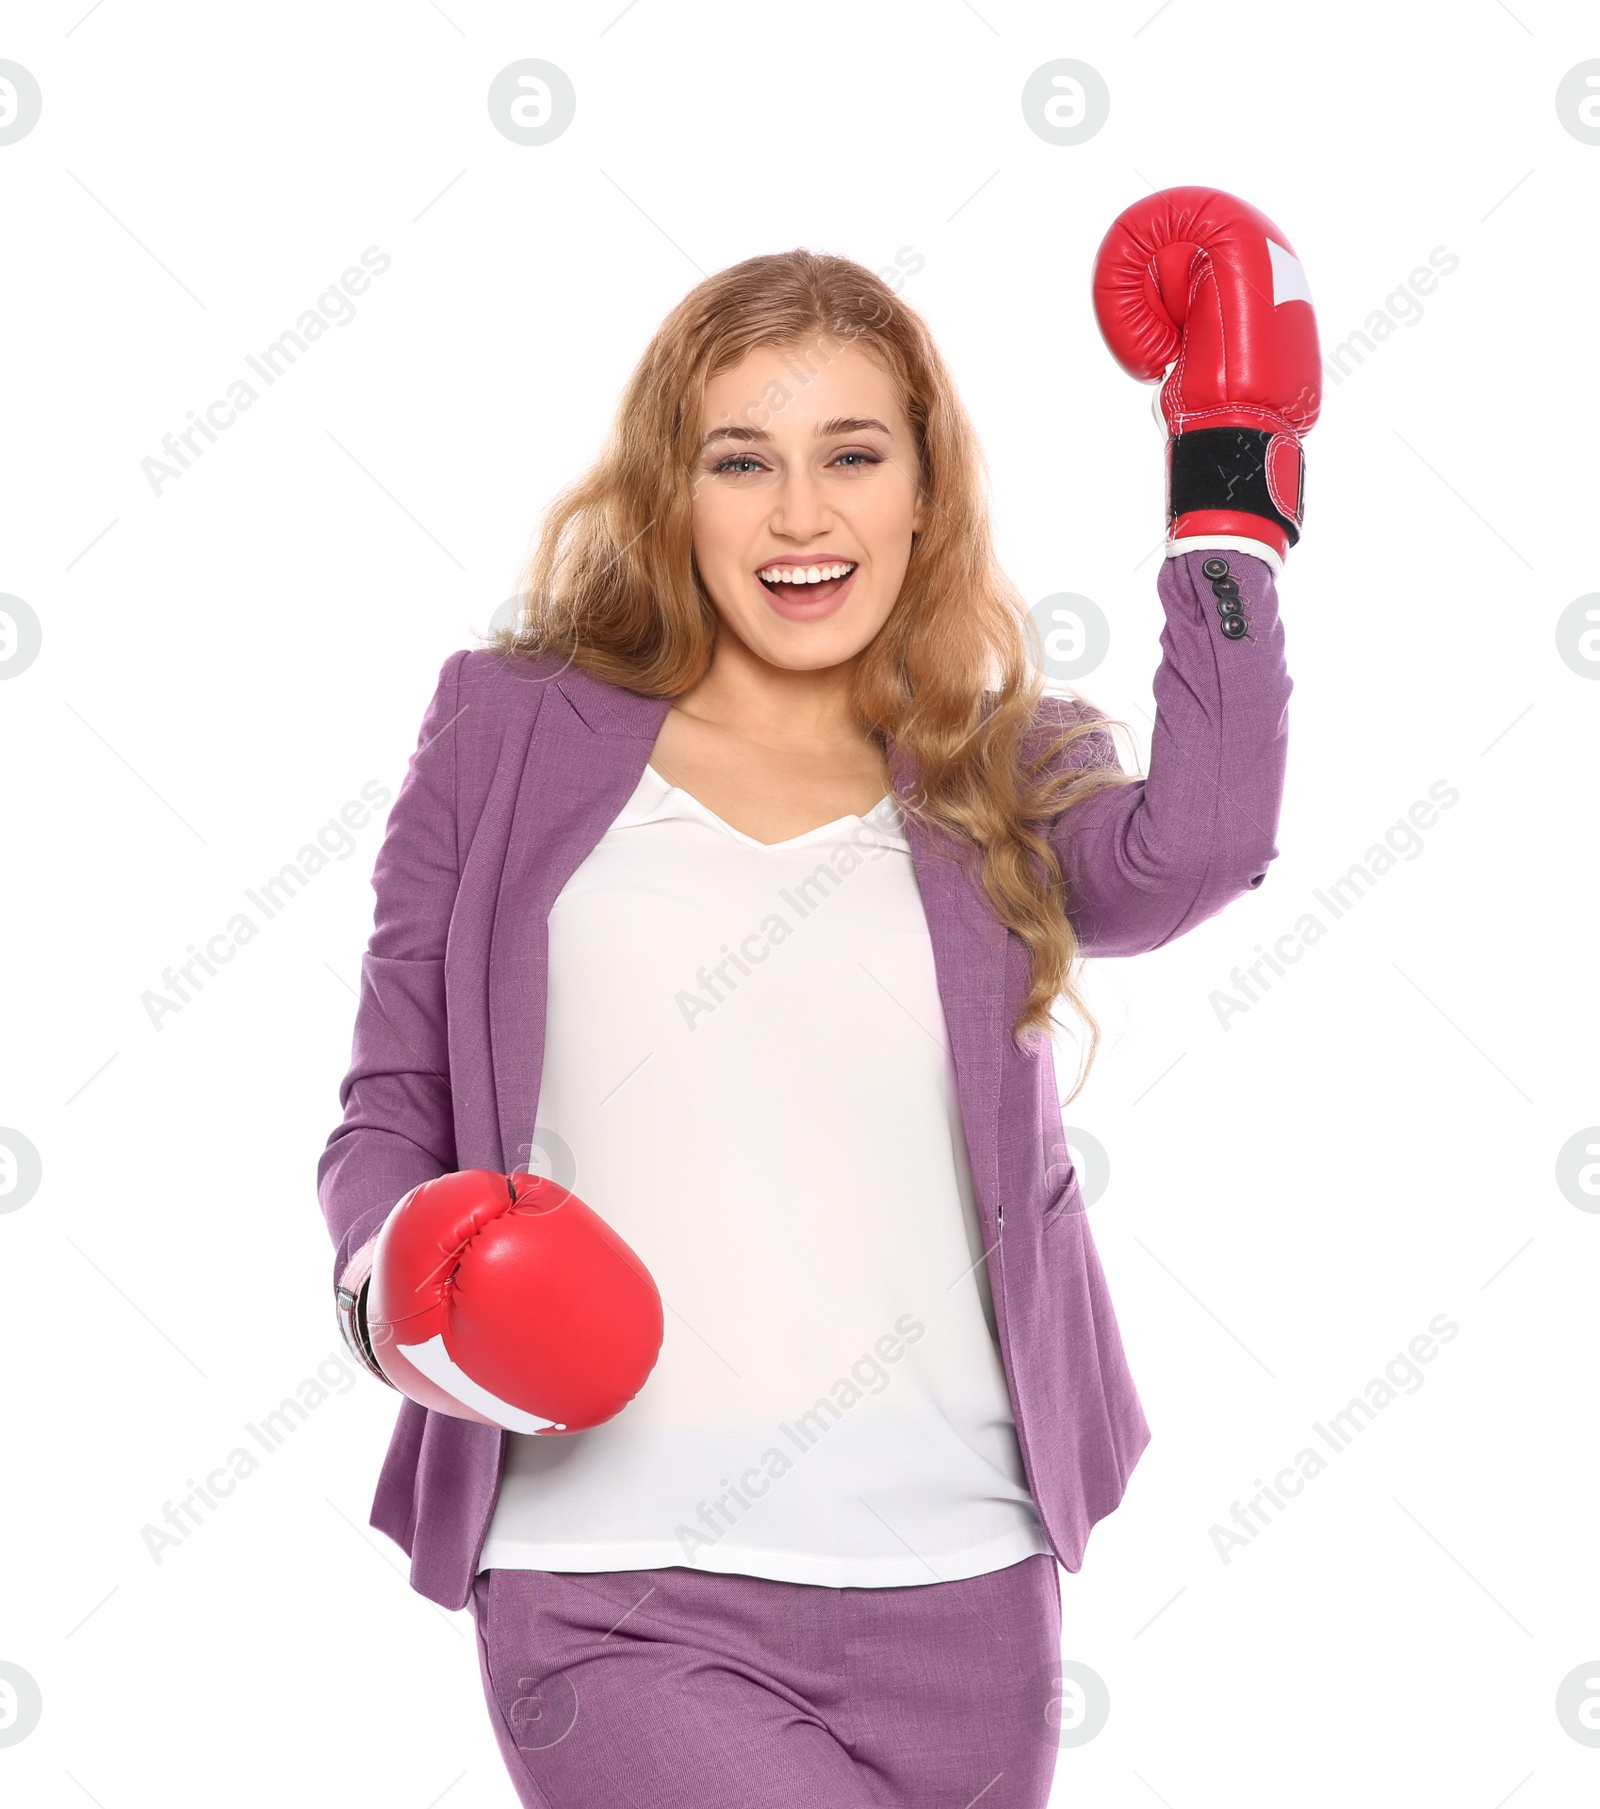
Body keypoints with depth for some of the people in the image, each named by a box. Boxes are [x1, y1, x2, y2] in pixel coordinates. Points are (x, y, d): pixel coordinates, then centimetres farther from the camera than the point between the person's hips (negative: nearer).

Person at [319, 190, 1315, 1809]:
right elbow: (391, 1103, 9)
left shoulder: (1002, 775, 9)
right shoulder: (514, 732, 6)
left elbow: (1188, 856, -13)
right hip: (615, 1595, -2)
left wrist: (1228, 506, -6)